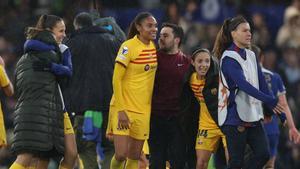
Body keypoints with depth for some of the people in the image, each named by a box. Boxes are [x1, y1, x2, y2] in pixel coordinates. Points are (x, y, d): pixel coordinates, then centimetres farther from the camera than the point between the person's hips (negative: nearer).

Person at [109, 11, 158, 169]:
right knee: (121, 154, -12)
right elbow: (116, 80, -14)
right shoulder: (128, 47, -13)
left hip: (143, 109, 6)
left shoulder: (154, 47, 6)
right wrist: (121, 110, -18)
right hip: (124, 108, -6)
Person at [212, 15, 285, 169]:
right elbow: (243, 85, -23)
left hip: (253, 116, 7)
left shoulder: (251, 56, 13)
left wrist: (271, 109, -1)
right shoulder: (229, 58, -12)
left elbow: (261, 83, 10)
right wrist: (270, 101, -29)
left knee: (263, 154, -2)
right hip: (235, 117, -7)